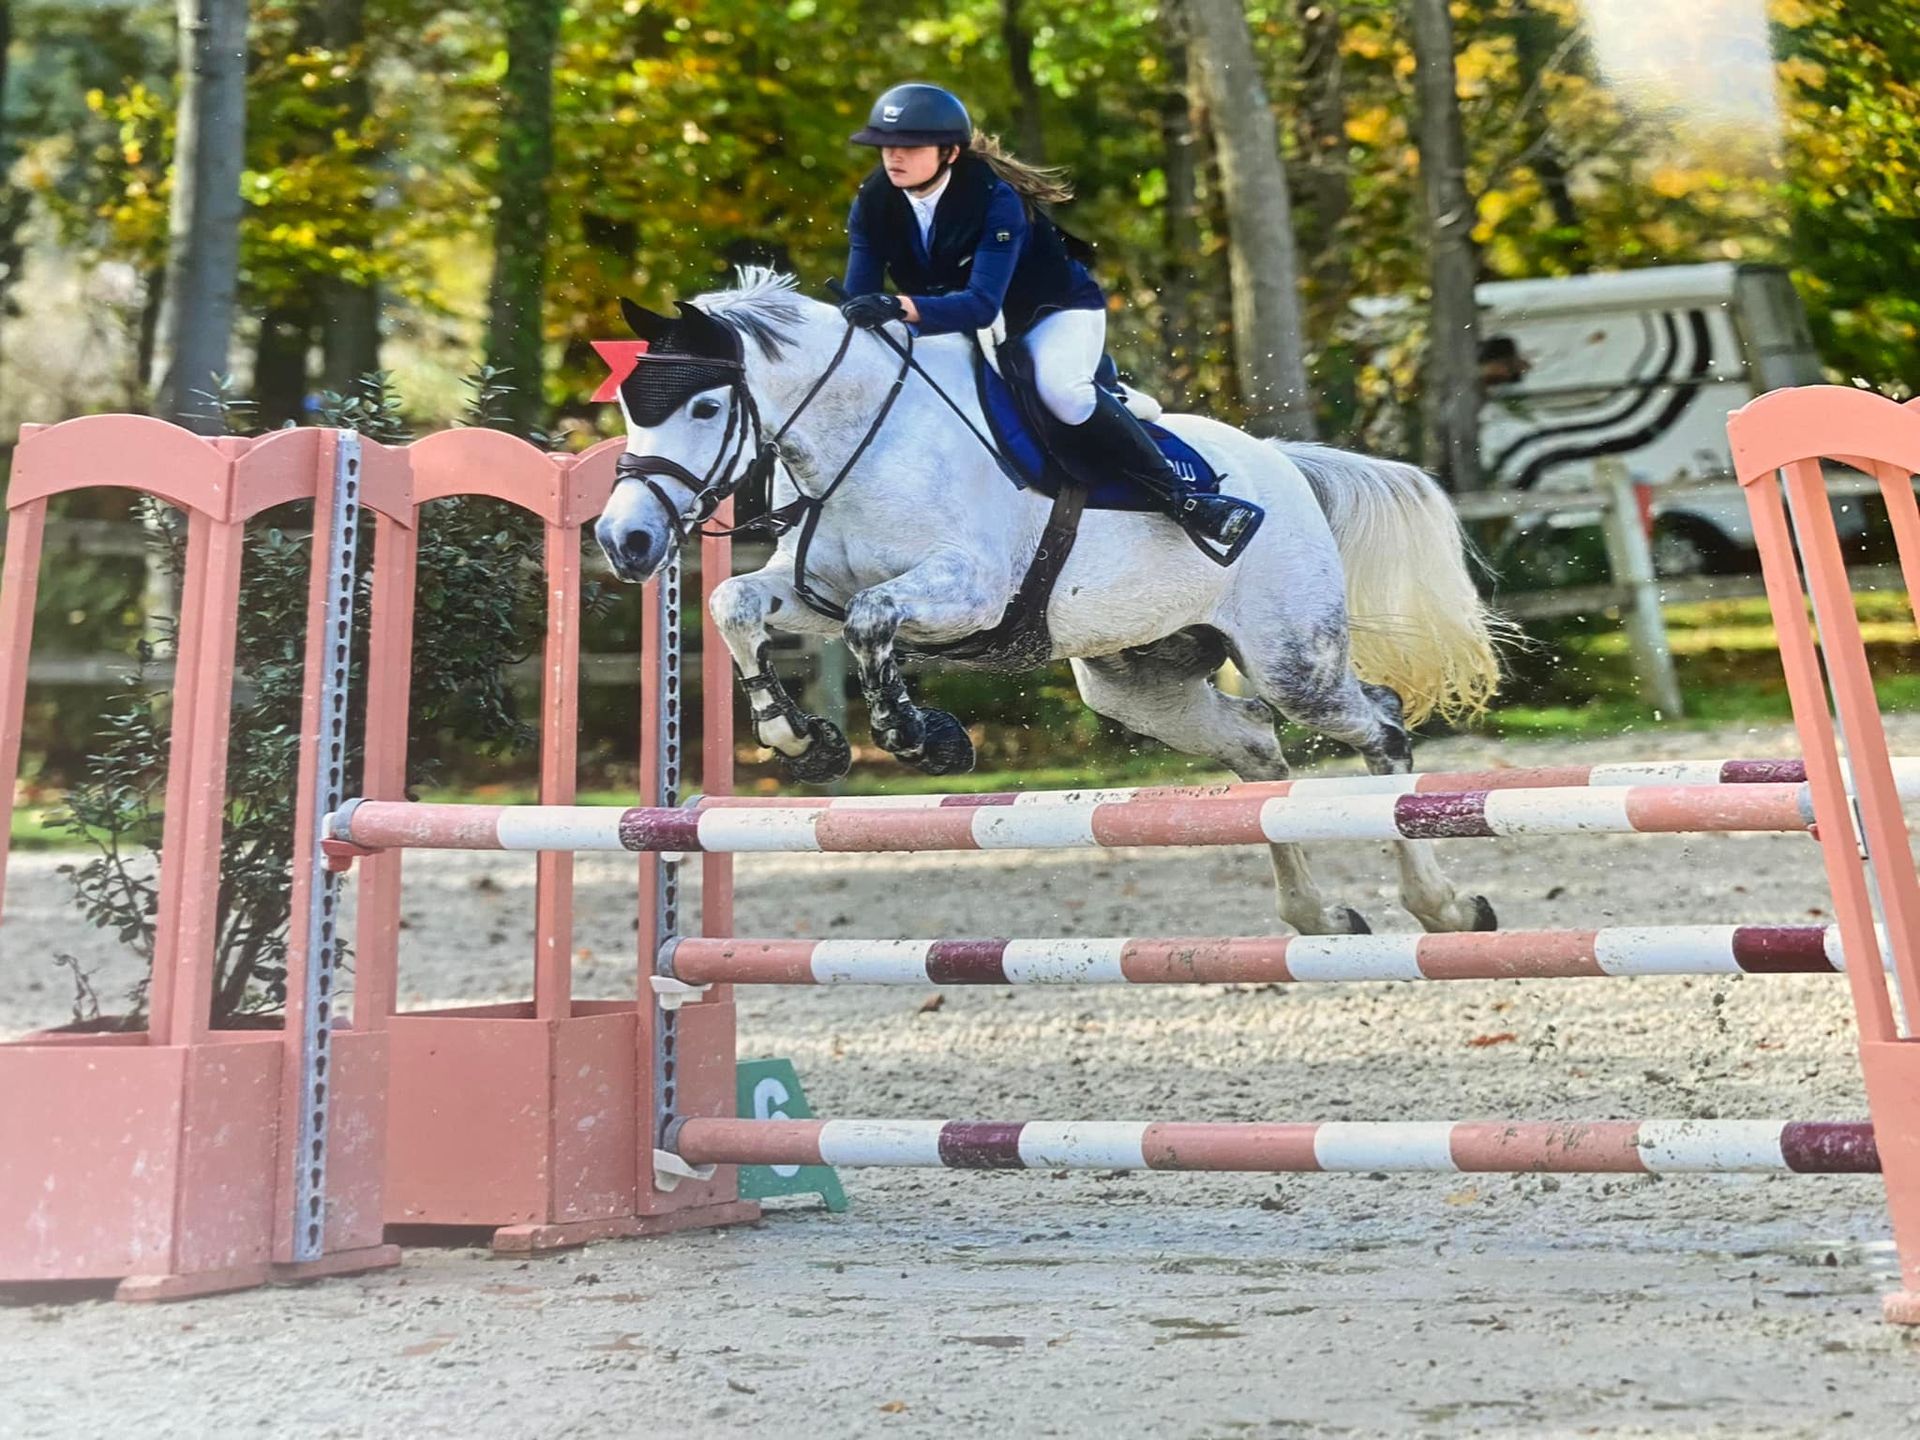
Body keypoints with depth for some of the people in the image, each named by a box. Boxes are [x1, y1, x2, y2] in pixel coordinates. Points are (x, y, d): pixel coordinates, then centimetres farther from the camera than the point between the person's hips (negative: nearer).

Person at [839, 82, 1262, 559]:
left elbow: (982, 304, -42)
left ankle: (1180, 496, -22)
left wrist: (902, 306, -57)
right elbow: (861, 302, -15)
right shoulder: (873, 204, -13)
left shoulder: (995, 199, -30)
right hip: (964, 326, 7)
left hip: (1057, 309, -7)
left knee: (1058, 387, -36)